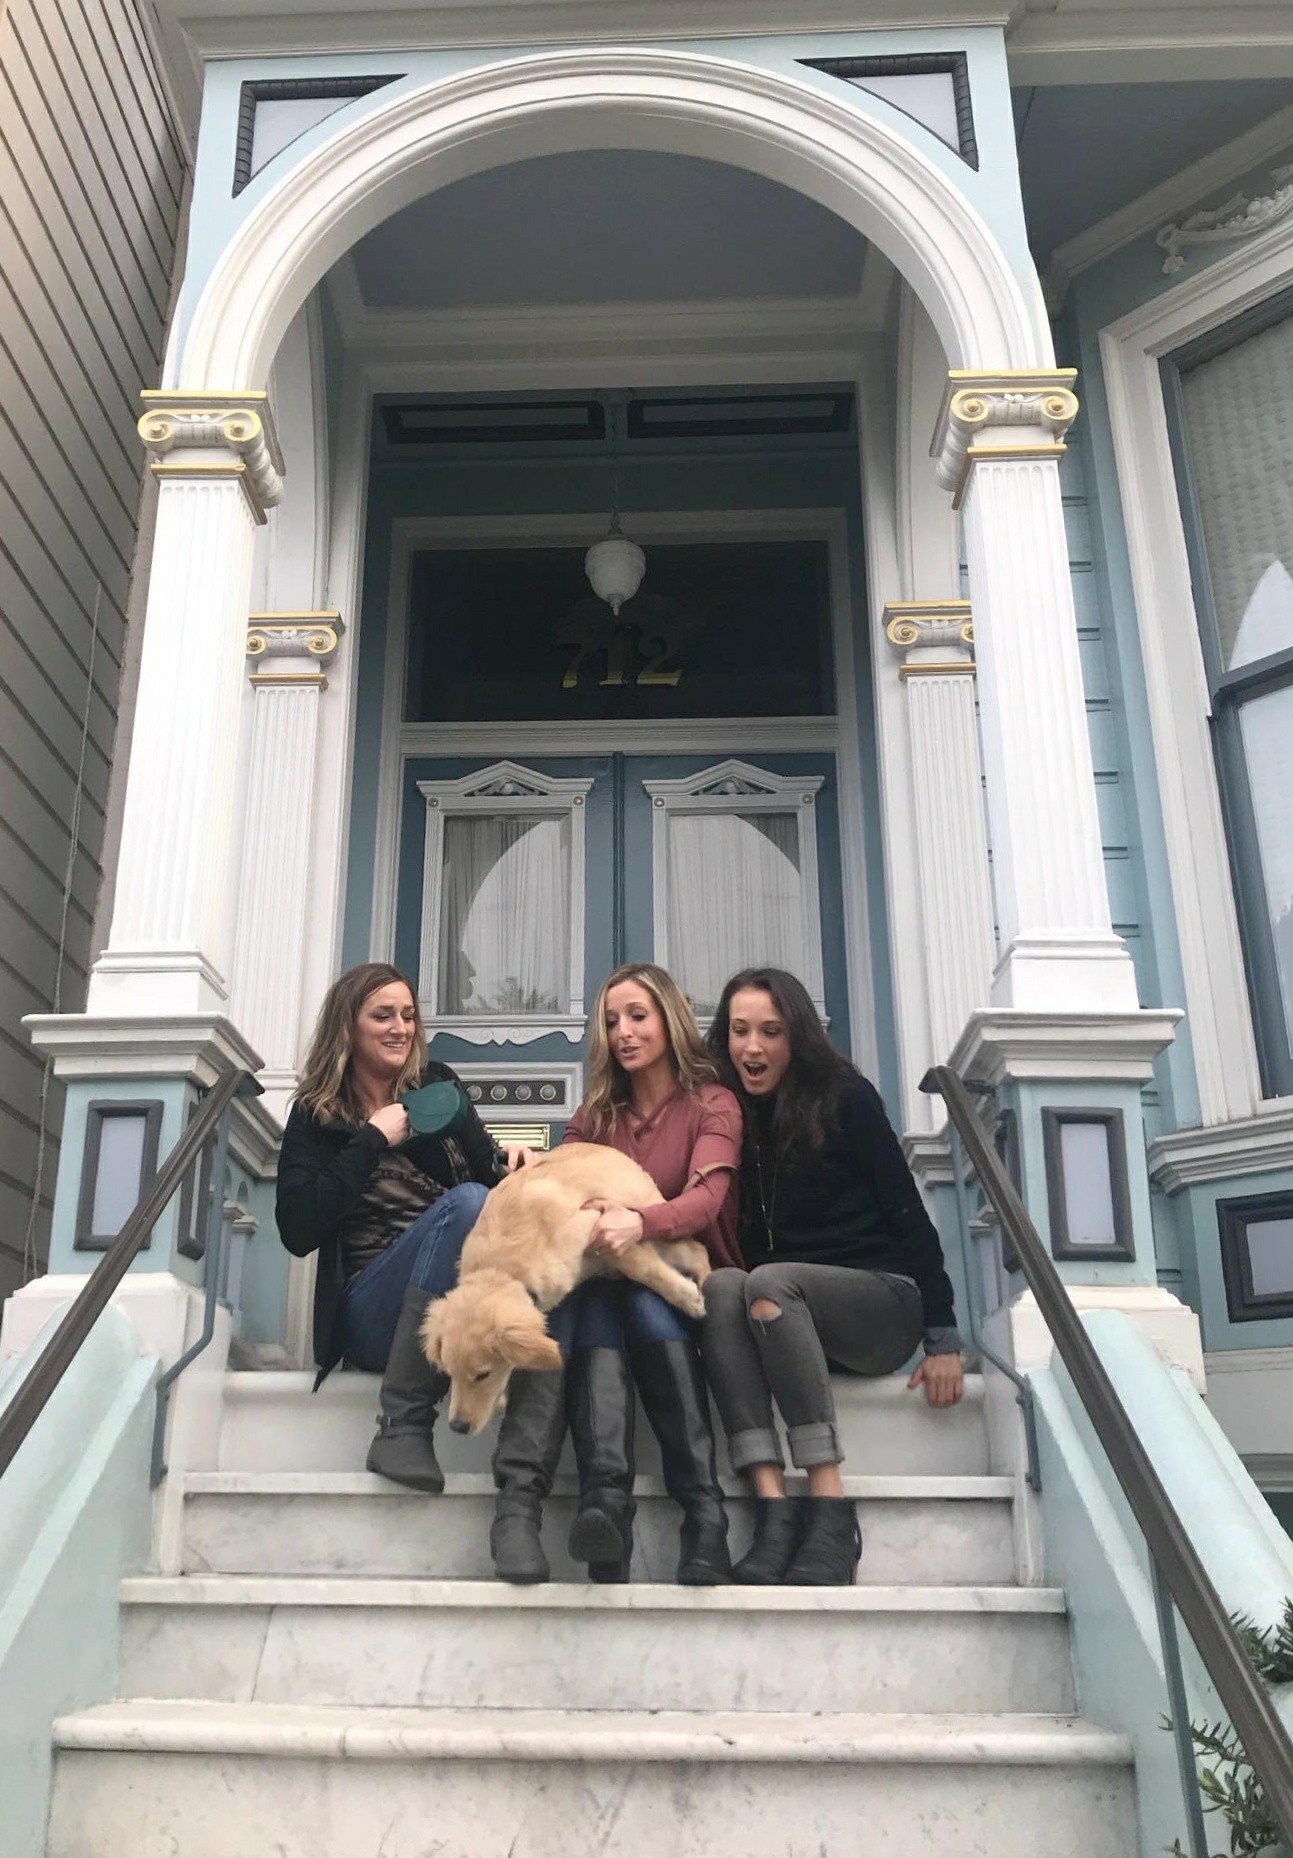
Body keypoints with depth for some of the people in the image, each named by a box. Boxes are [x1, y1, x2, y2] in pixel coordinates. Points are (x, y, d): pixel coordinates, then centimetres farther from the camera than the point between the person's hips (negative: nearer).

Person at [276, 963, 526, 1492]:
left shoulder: (437, 1087, 12)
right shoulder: (315, 1117, 4)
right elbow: (298, 1233, -9)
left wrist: (508, 1165, -10)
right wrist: (372, 1140, -11)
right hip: (372, 1315, -2)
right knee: (468, 1201, -31)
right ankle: (403, 1424, -30)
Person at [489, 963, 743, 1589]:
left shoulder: (712, 1105, 3)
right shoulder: (595, 1116, 18)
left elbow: (706, 1198, -15)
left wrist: (639, 1222, -36)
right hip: (604, 1281, 2)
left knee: (644, 1302, -35)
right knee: (593, 1306, -32)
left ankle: (704, 1517, -44)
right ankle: (607, 1502, -52)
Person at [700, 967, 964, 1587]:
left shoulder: (845, 1097, -3)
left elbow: (907, 1213, -5)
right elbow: (735, 1239, 9)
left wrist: (942, 1336, -9)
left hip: (881, 1298, -3)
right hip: (789, 1321, 3)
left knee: (768, 1282, -33)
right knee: (721, 1285, -29)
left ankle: (831, 1512, -36)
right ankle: (773, 1506, -40)